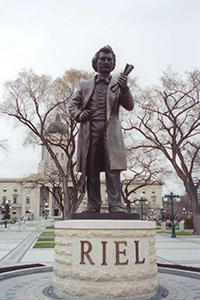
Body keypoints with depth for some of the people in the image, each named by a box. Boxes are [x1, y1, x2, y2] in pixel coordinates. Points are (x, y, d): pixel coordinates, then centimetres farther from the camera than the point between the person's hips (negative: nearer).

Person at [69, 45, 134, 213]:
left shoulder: (118, 84, 17)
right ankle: (93, 206, 4)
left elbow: (129, 106, 4)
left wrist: (124, 89, -16)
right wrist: (79, 114, -3)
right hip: (90, 129, 2)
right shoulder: (85, 85, 23)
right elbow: (73, 105, 21)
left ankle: (115, 206, -12)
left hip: (110, 129, -1)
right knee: (91, 170, 0)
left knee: (113, 168, -12)